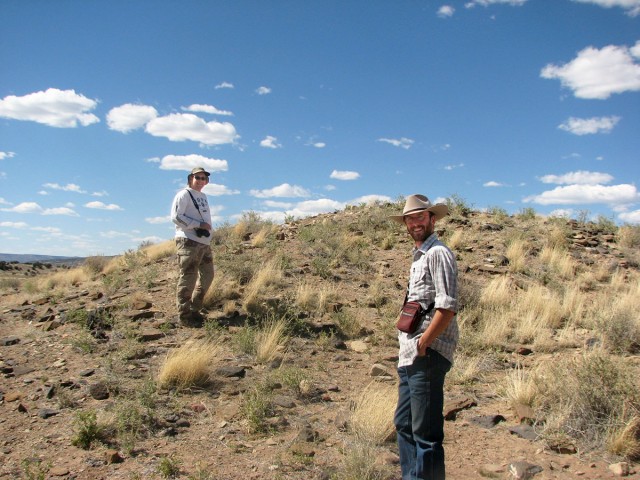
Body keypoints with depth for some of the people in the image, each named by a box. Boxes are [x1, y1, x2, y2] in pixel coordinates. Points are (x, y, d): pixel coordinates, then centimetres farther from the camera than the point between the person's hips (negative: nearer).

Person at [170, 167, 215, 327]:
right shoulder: (184, 195, -4)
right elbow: (176, 216, -14)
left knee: (207, 275, 11)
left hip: (204, 242, 9)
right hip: (188, 241, -9)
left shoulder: (203, 196, 21)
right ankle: (184, 315, 0)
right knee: (188, 278, -7)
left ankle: (194, 309, 22)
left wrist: (206, 228, 5)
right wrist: (199, 225, -16)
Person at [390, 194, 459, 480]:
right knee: (403, 424, 18)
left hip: (428, 356, -10)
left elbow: (447, 307, -19)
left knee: (426, 432, -2)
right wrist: (408, 345, 14)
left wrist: (423, 344, -17)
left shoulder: (438, 253, -9)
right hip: (410, 357, 10)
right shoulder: (418, 257, 20)